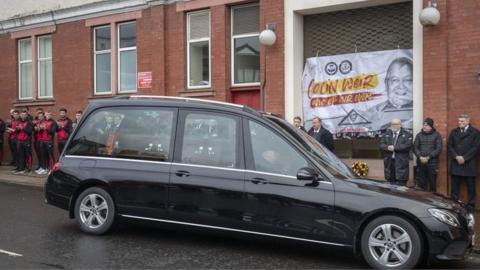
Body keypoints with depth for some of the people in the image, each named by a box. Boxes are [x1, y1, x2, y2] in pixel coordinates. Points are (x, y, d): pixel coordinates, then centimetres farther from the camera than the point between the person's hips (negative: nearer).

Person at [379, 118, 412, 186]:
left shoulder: (406, 134, 2)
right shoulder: (387, 133, 16)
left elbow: (408, 145, -12)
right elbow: (381, 144, 8)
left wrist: (395, 147, -17)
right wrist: (387, 147, -14)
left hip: (401, 162, -4)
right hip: (389, 162, 4)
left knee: (401, 184, -4)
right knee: (391, 183, 9)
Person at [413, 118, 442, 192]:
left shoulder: (437, 135, 3)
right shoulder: (419, 135, 11)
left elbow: (439, 149, -5)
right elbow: (415, 147, 6)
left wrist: (428, 157, -13)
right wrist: (420, 157, -11)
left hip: (432, 163, -2)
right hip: (420, 163, 2)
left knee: (432, 183, -1)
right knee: (421, 184, 3)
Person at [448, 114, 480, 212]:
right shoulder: (454, 132, 12)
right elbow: (449, 145, 6)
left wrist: (464, 158, -14)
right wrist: (456, 157, -9)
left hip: (469, 164, -3)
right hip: (456, 163, 3)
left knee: (471, 186, 3)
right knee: (455, 186, 4)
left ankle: (471, 206, 9)